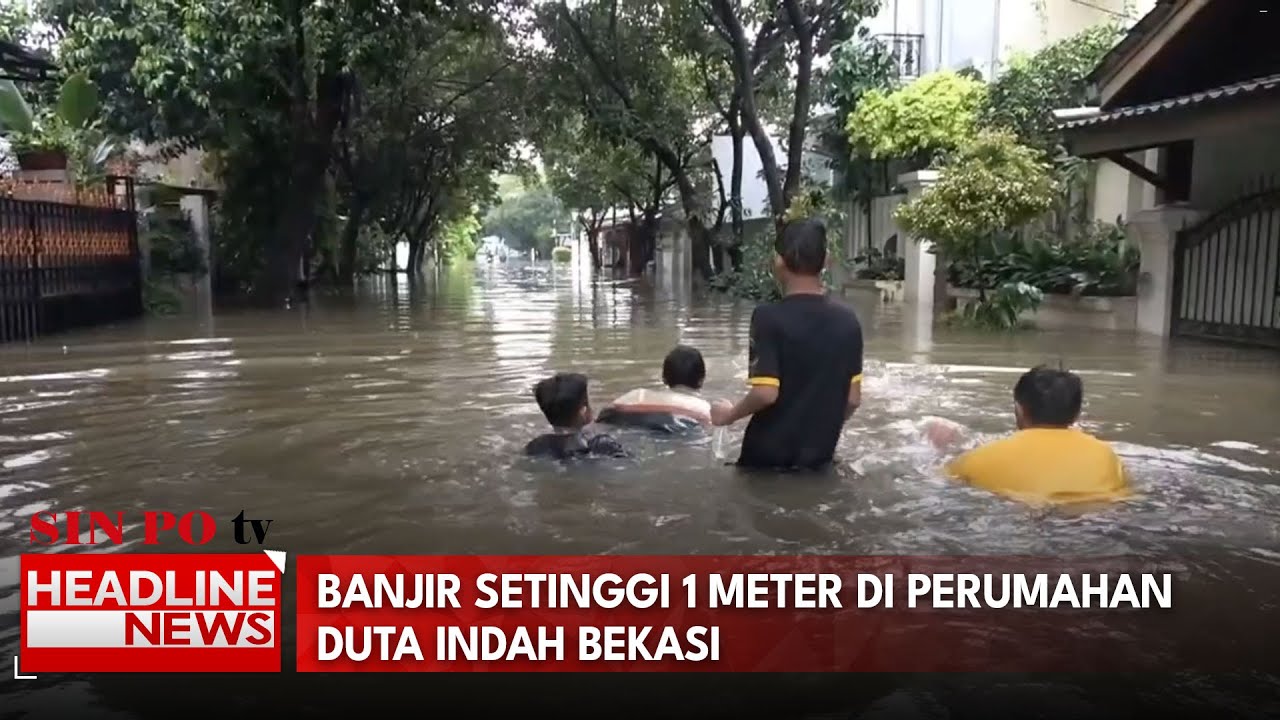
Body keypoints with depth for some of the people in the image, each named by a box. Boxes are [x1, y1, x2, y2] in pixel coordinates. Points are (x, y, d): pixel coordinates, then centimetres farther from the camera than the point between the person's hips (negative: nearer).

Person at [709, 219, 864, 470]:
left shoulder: (770, 317, -17)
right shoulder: (847, 319, 0)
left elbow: (766, 393, -23)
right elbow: (853, 399, 4)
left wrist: (730, 414, -5)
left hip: (768, 457, -5)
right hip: (820, 457, 5)